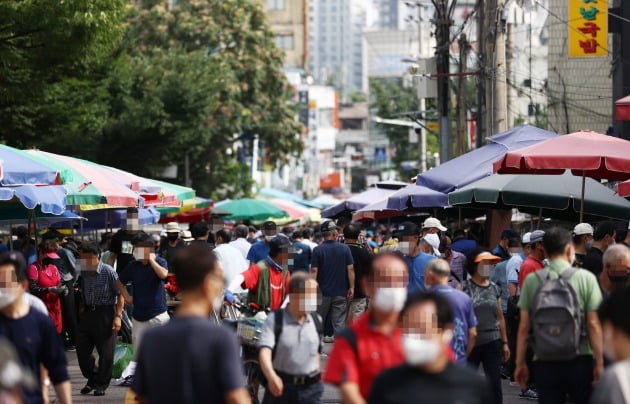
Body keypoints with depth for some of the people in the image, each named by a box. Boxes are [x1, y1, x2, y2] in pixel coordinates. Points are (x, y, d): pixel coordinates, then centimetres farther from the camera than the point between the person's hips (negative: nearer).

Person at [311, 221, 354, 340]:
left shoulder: (318, 250, -7)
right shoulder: (345, 249, -4)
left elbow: (314, 271, -10)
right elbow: (350, 269, -5)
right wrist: (351, 287, 2)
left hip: (323, 291, 0)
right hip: (341, 292, 0)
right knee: (339, 321, 3)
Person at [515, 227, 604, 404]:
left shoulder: (532, 280, 0)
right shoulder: (586, 278, -4)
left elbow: (523, 327, 1)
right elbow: (593, 325, -7)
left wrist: (520, 363, 9)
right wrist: (599, 362, -2)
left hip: (544, 363, 1)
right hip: (580, 361, -1)